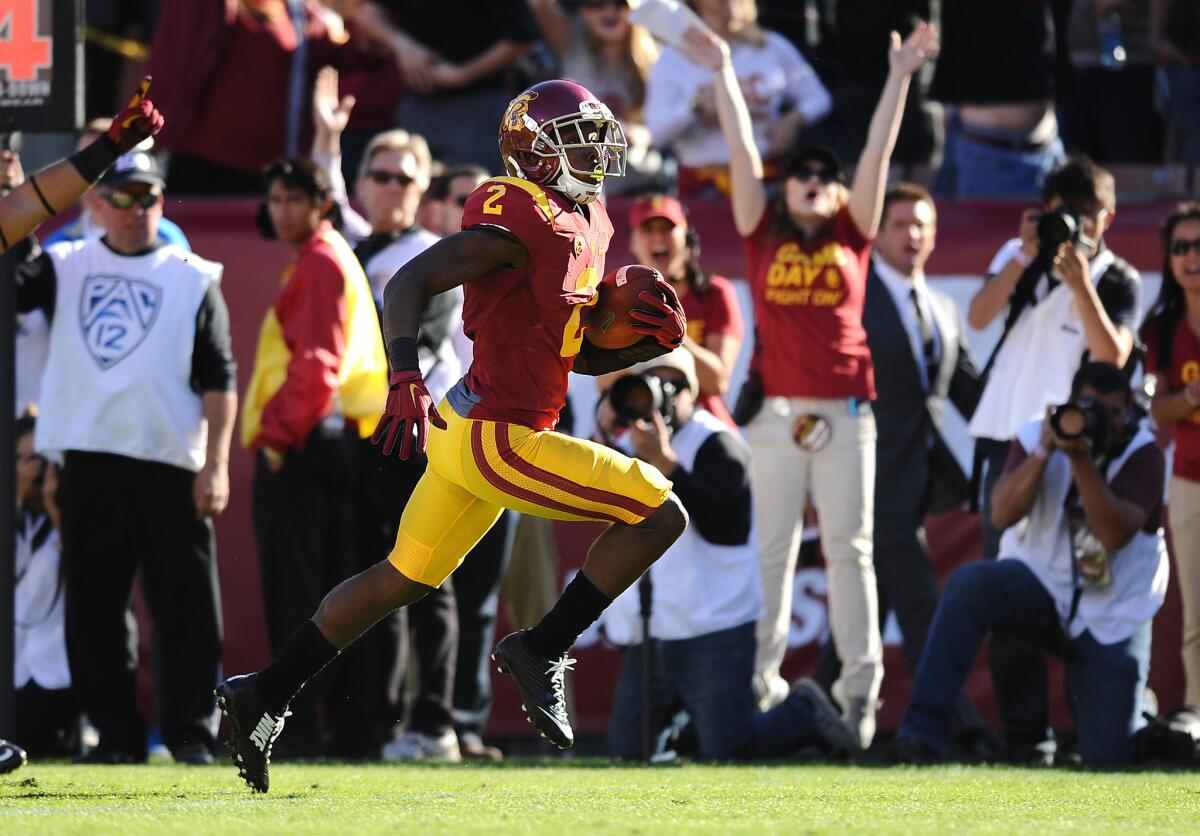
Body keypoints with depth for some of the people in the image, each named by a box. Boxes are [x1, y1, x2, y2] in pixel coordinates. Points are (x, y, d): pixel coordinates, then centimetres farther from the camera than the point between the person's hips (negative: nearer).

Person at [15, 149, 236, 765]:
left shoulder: (193, 279, 7)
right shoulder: (65, 268, 12)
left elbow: (219, 381, 4)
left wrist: (216, 464, -6)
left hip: (170, 466, -2)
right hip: (87, 462, 2)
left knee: (187, 607, -5)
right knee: (93, 609, 5)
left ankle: (191, 731, 1)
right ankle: (116, 734, 12)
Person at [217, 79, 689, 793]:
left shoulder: (585, 225, 14)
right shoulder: (523, 219, -17)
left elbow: (580, 353, 22)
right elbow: (409, 283, -21)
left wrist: (642, 341, 5)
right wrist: (406, 379, -33)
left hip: (472, 431, 10)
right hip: (498, 439, -10)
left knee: (402, 580, 19)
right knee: (661, 514, -9)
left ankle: (264, 697, 25)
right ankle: (541, 650, -2)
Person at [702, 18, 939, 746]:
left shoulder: (853, 238, 9)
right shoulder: (763, 237, 7)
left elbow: (878, 153, 4)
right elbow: (742, 149, 3)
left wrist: (901, 77, -1)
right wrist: (723, 75, -1)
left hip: (846, 410, 0)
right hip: (776, 410, 0)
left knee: (850, 548, 1)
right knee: (771, 547, 3)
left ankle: (861, 684, -1)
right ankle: (761, 677, 5)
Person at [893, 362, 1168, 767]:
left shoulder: (1142, 453, -9)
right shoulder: (1035, 436, -4)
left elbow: (1115, 535, -23)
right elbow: (1003, 514, -17)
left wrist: (1081, 459, -30)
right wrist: (1044, 450, -26)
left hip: (1114, 615, -1)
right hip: (1043, 588, 1)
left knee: (1106, 757, -11)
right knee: (969, 583, -34)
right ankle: (922, 730, -33)